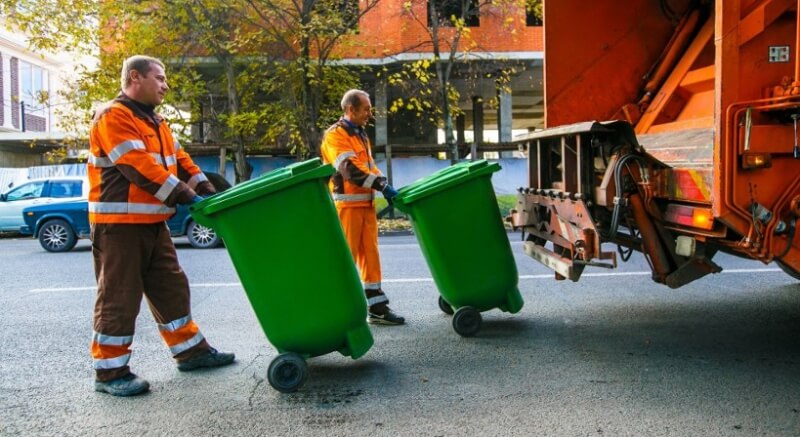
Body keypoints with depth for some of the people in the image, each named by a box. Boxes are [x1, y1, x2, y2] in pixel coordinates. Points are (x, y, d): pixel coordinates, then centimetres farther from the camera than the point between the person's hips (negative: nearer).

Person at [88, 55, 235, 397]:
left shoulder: (154, 121, 18)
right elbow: (138, 167, -22)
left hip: (153, 222, 9)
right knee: (119, 297, -3)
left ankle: (191, 350, 25)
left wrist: (208, 191, 2)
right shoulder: (114, 116, -12)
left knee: (171, 288, 14)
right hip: (119, 224, -9)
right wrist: (184, 195, -24)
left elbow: (179, 160, 15)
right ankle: (109, 371, 8)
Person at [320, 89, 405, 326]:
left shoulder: (361, 135, 18)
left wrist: (385, 188, 4)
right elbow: (351, 169, -20)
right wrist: (383, 185, -21)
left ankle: (377, 307, 14)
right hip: (347, 204, -8)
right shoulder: (335, 135, -10)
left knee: (370, 255, 9)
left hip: (366, 203, 8)